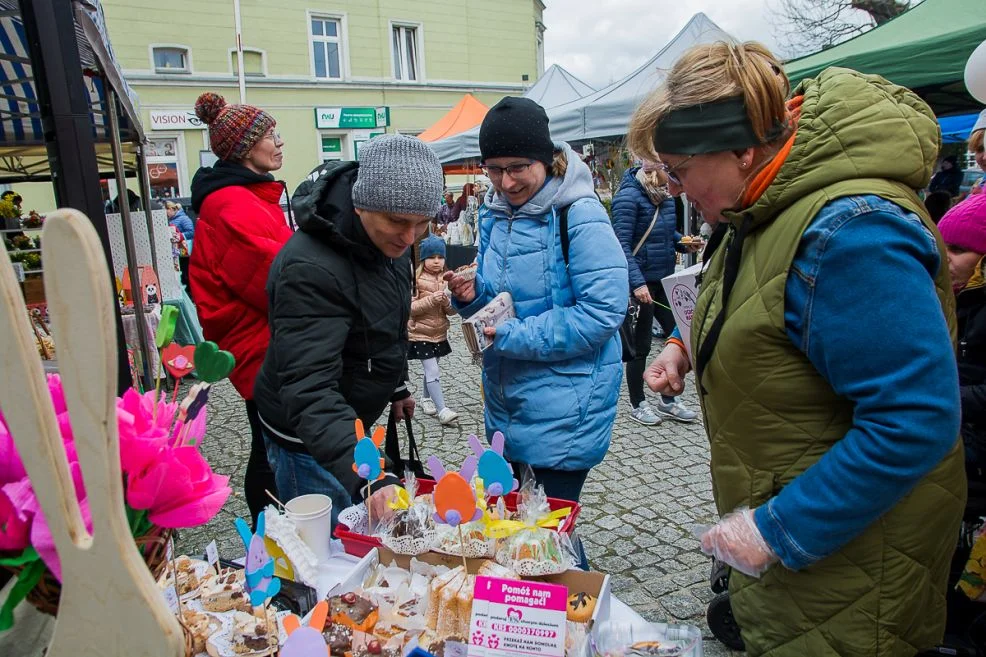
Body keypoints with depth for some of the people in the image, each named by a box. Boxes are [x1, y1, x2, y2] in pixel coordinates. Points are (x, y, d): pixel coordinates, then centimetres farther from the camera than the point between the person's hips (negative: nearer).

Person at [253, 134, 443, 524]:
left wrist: (396, 386, 23)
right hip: (308, 441, -8)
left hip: (351, 423, 8)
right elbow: (309, 389, -39)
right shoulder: (310, 270, -32)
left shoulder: (389, 241, -4)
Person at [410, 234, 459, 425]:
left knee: (431, 370, 18)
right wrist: (431, 300, -27)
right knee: (433, 372, -8)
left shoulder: (447, 279, 3)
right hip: (420, 333, -5)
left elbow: (452, 311, 4)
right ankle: (442, 410, -5)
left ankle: (426, 400, 37)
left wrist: (447, 301, -18)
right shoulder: (415, 279, -12)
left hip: (440, 332, 5)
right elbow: (410, 307, -17)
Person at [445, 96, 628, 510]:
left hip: (564, 409, -7)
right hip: (506, 403, 7)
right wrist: (472, 296, -7)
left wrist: (516, 336, -22)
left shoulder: (579, 216, -16)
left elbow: (603, 312, -22)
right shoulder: (494, 215, 6)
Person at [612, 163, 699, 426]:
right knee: (641, 345, 4)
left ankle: (668, 400, 27)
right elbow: (622, 244, -20)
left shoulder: (664, 194, 7)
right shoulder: (629, 196, -15)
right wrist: (637, 283, -27)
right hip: (641, 282, -8)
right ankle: (637, 404, 22)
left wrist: (684, 243, 0)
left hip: (664, 279, 8)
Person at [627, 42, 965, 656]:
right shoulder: (766, 209, 1)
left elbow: (916, 423, -31)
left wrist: (778, 529, -27)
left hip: (841, 553, -9)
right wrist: (691, 348, 0)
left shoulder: (851, 233, -30)